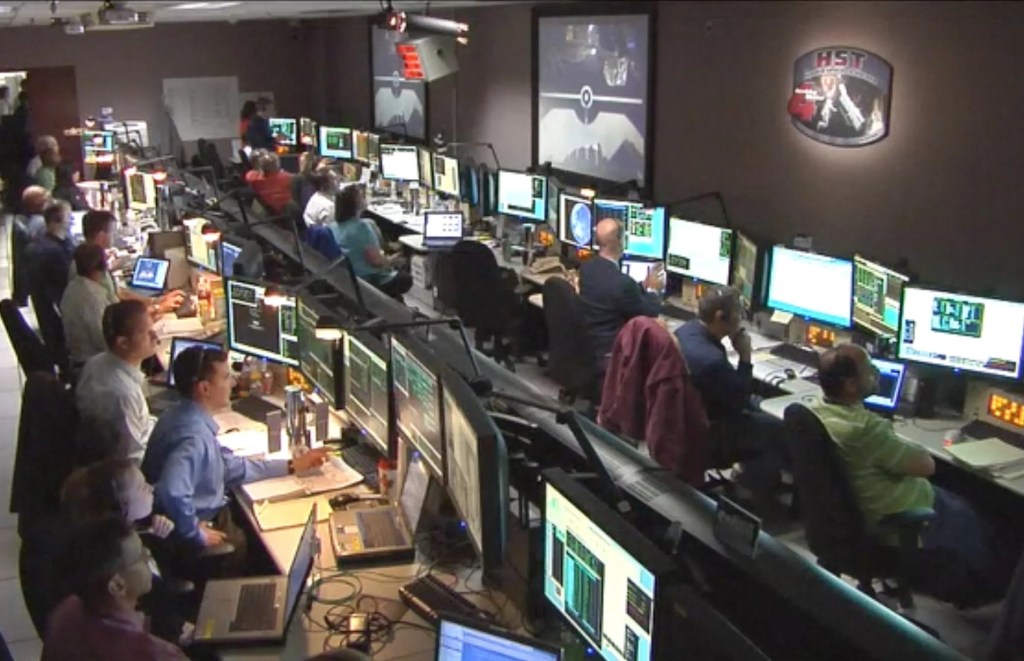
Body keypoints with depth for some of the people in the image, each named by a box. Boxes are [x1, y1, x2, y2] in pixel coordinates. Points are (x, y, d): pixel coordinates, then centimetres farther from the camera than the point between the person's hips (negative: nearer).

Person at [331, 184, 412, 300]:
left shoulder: (335, 226, 0)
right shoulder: (362, 226, -25)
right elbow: (376, 261, -25)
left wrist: (379, 253, 13)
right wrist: (391, 260, -5)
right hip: (367, 279, -8)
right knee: (405, 278, 18)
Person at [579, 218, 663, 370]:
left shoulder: (586, 269, -3)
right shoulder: (622, 282, -28)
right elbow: (650, 317, -12)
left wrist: (643, 286, 18)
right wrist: (652, 289, 5)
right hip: (606, 356, -8)